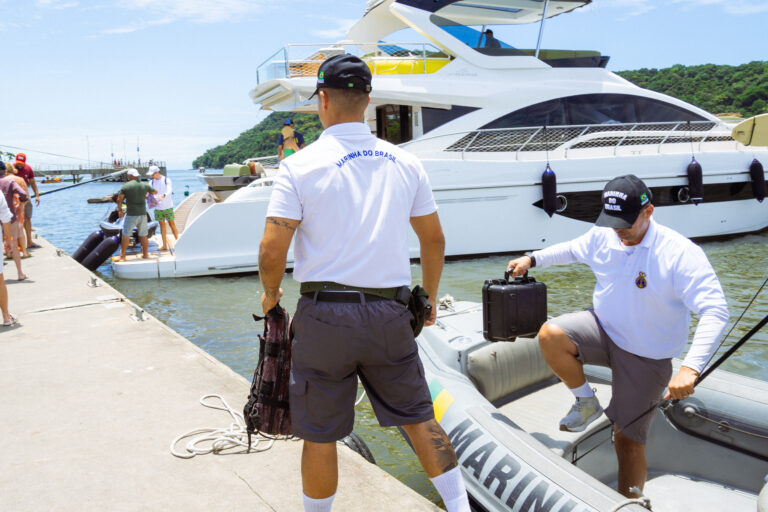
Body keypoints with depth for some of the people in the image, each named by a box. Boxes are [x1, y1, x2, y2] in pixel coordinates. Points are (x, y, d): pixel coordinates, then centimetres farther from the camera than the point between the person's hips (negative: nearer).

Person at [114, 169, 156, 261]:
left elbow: (119, 199, -11)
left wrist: (119, 210, 3)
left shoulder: (126, 186, -5)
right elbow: (155, 192, 21)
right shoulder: (145, 185, 4)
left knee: (126, 235, 3)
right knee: (143, 235, 11)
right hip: (143, 214, 3)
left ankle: (122, 256, 3)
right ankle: (145, 254, 15)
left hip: (131, 214, -3)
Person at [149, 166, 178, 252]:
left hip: (168, 207, -4)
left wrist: (163, 195, -41)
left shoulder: (167, 180, -5)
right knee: (162, 225, 6)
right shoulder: (152, 182, 7)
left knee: (172, 224, -3)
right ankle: (164, 246, 10)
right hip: (158, 207, 4)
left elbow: (169, 191, -20)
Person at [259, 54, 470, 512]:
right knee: (419, 417, 17)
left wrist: (271, 293, 8)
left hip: (324, 315, -3)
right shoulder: (405, 163, 5)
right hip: (389, 314, 3)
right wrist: (430, 298, 25)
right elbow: (434, 240, 10)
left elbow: (272, 252, -12)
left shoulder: (301, 166, -7)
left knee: (320, 435, 12)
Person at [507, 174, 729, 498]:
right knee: (550, 334, -25)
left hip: (646, 356, -4)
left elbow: (715, 311, -29)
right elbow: (572, 250, 16)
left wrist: (691, 367, -41)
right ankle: (587, 403, 0)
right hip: (603, 328, 4)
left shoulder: (680, 253, -25)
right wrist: (532, 259, 5)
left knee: (628, 439, 1)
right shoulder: (602, 236, -8)